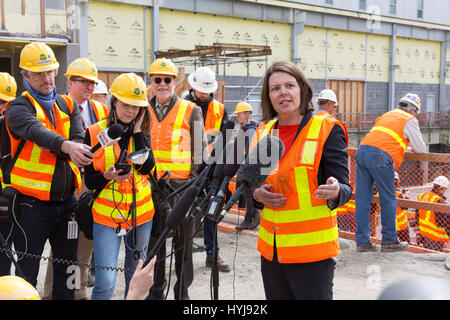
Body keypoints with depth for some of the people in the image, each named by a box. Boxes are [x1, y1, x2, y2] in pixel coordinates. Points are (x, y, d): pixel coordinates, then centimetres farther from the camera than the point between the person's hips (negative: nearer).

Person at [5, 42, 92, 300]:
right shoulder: (18, 107, -5)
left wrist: (77, 149, -25)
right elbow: (36, 131, -26)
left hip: (66, 201, 5)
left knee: (67, 270, 14)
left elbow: (79, 140, -3)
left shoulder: (68, 105, 11)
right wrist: (66, 146, -44)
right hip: (32, 203, -4)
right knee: (28, 272, 6)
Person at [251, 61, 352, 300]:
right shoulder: (262, 133, 9)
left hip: (313, 251, -5)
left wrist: (335, 192, -29)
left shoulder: (326, 129, -5)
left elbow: (344, 188, -7)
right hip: (271, 250, 5)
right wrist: (256, 194, -4)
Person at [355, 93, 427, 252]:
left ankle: (362, 242, 10)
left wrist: (402, 143, 42)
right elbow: (420, 148, 13)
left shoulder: (387, 115, 31)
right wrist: (411, 146, 34)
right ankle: (389, 240, 12)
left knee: (362, 199, 6)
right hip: (381, 156, -7)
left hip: (362, 150, 7)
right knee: (388, 200, 4)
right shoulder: (410, 120, 12)